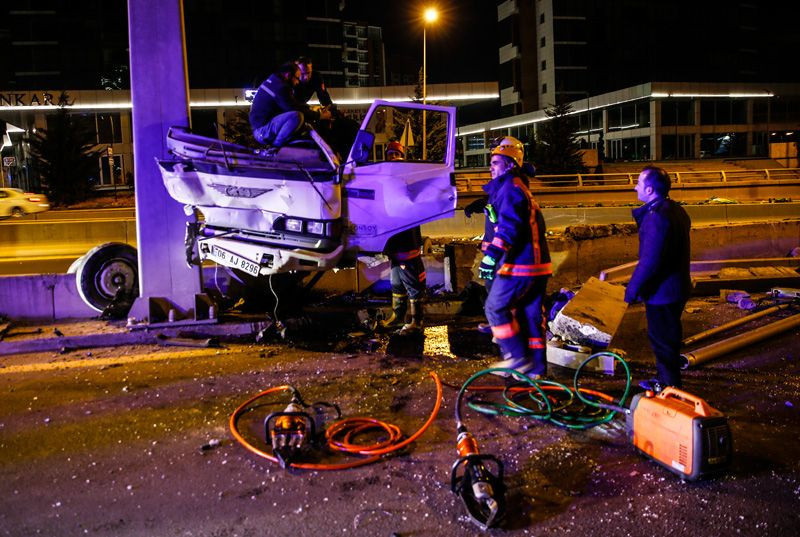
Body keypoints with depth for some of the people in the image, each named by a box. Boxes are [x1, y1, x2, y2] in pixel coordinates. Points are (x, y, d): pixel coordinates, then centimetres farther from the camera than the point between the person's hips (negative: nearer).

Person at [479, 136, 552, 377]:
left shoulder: (510, 188, -11)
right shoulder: (520, 188, 22)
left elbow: (509, 226, -24)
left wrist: (492, 255, -30)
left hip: (519, 266, -10)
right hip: (537, 264, 10)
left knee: (495, 307, 0)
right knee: (531, 314, 12)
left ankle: (518, 358, 3)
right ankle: (536, 367, 18)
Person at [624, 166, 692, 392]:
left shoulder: (657, 217, -26)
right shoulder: (676, 210, 8)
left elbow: (650, 261, -27)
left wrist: (632, 288, -18)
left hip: (661, 292, -11)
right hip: (676, 287, 11)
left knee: (663, 341, 2)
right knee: (667, 338, 22)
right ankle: (665, 381, 37)